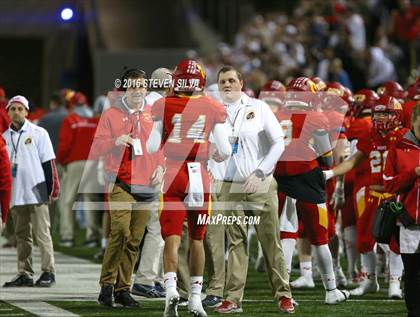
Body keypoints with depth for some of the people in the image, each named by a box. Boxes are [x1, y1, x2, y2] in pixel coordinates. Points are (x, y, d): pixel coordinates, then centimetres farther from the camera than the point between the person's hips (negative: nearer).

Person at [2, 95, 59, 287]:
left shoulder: (38, 133, 0)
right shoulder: (5, 137, 12)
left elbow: (48, 163, -1)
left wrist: (52, 190, -7)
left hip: (36, 192, -4)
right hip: (15, 194, 4)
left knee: (42, 234, -4)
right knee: (21, 236, 8)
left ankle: (48, 272, -1)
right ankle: (24, 274, 12)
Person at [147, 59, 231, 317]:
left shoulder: (164, 106, -1)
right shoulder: (214, 109, 3)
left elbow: (153, 147, 0)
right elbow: (224, 151, 3)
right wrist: (224, 153, 25)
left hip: (174, 175, -2)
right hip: (200, 176, 2)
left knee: (172, 237, -3)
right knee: (197, 238, 14)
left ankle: (171, 287, -26)